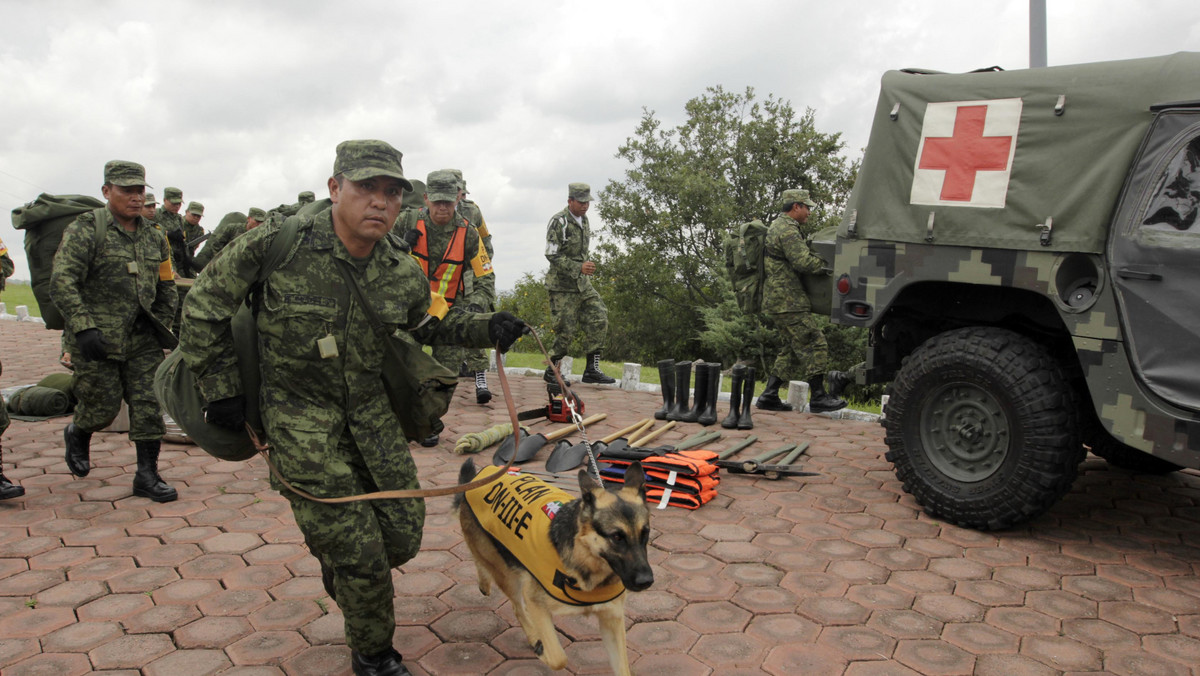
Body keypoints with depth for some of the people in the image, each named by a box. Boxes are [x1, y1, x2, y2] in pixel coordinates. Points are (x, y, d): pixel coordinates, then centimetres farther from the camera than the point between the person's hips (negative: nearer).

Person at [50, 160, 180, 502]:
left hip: (142, 340, 4)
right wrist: (83, 327, -24)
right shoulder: (85, 229, -6)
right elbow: (62, 281, -15)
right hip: (96, 339, -4)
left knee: (149, 406, -2)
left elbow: (166, 285, 20)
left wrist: (162, 326, 11)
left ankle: (147, 476, 7)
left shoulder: (154, 236, 10)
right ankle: (77, 433, 40)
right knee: (103, 406, 5)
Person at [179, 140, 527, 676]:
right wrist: (220, 388, -4)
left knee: (403, 533, 6)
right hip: (300, 415, -4)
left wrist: (487, 329, -2)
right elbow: (204, 308, -4)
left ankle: (334, 559, 42)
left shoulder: (403, 271, -3)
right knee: (358, 549, -5)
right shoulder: (278, 245, -17)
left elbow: (432, 323, 16)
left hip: (371, 409, 5)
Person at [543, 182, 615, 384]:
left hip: (583, 284, 8)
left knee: (599, 319, -2)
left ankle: (592, 369, 3)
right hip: (562, 286, -7)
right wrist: (579, 268, -22)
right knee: (566, 330, -6)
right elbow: (552, 255, -18)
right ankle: (551, 371, 11)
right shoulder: (558, 222, -13)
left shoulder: (584, 220, 13)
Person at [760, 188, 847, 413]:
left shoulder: (778, 226, 22)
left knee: (792, 349, 14)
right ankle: (818, 397, -3)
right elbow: (804, 262, -22)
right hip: (787, 301, -11)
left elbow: (799, 250, 25)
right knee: (814, 345, -7)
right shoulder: (788, 230, -13)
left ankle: (769, 396, 13)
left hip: (776, 300, 11)